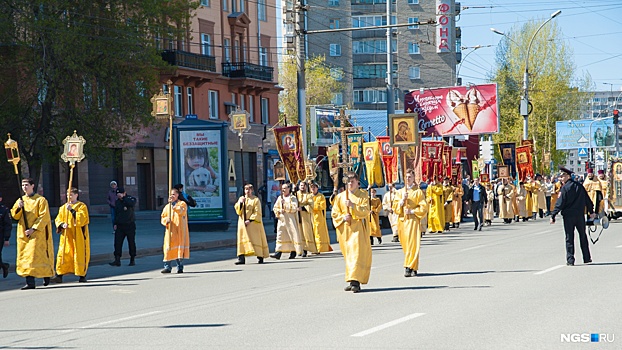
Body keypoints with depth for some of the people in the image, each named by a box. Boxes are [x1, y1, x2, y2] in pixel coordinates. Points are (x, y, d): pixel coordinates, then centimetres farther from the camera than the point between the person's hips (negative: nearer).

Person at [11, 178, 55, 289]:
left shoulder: (41, 200, -4)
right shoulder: (20, 200, 13)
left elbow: (44, 217, -10)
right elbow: (14, 216, 6)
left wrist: (33, 229, -17)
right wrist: (19, 207, -14)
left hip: (37, 233, -5)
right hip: (23, 234, 5)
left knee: (34, 256, -11)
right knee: (25, 256, 0)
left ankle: (47, 274, 4)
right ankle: (30, 282, 1)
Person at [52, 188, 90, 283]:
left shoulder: (81, 206, 0)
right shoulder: (63, 208, 12)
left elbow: (82, 219, -14)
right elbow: (58, 220, 11)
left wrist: (72, 210, -19)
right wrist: (62, 224, -11)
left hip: (78, 236, -3)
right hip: (66, 236, 3)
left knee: (80, 255, -2)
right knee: (63, 255, -5)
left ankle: (82, 275, 7)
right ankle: (59, 275, -7)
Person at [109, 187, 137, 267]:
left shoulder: (131, 199, -4)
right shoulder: (117, 202, 11)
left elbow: (131, 204, -29)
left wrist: (123, 197, -23)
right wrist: (115, 223, 11)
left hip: (130, 225, -4)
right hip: (120, 226, 4)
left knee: (131, 243, 4)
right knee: (117, 243, -5)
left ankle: (132, 260, 15)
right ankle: (117, 260, -5)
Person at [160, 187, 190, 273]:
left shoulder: (182, 204, 4)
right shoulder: (167, 206, 16)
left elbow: (182, 211, -17)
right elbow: (162, 218, 13)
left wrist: (173, 205, -17)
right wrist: (166, 220, -9)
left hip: (180, 231, -3)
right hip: (170, 231, 3)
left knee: (180, 248, -4)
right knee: (169, 248, -6)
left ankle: (180, 267, 3)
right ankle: (167, 267, -4)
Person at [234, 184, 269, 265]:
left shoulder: (256, 200, -2)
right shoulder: (241, 199, 11)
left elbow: (257, 213, -8)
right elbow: (238, 211, 4)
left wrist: (250, 220, -17)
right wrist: (240, 203, -13)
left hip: (253, 223, -4)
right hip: (242, 223, 4)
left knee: (256, 239, -1)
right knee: (242, 239, -4)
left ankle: (260, 256, 6)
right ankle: (241, 258, -8)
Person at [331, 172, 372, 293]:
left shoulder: (363, 195, 3)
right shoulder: (340, 197, 10)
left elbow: (365, 211, -9)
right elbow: (334, 214, 9)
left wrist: (353, 206, -22)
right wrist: (343, 217, -11)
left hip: (358, 229, -4)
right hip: (345, 230, 4)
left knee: (357, 253, -14)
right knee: (348, 255, 7)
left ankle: (355, 281, -22)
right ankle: (351, 281, 15)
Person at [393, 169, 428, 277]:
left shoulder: (418, 192, 2)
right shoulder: (400, 192, 13)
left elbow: (424, 208, -2)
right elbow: (395, 208, 7)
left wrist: (412, 211, -12)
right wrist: (402, 200, -8)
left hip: (413, 220, -4)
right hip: (402, 221, 4)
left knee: (413, 244, -13)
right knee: (405, 244, 5)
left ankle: (409, 267, -18)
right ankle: (412, 267, 15)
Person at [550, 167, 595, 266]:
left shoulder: (565, 188, -10)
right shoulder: (579, 186, 7)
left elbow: (560, 203, -14)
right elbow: (587, 199, 14)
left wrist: (553, 216, -12)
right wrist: (591, 211, 24)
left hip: (568, 216, -5)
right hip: (580, 215, 5)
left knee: (569, 238, 1)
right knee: (583, 236, 15)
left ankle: (570, 260, -2)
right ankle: (587, 258, 19)